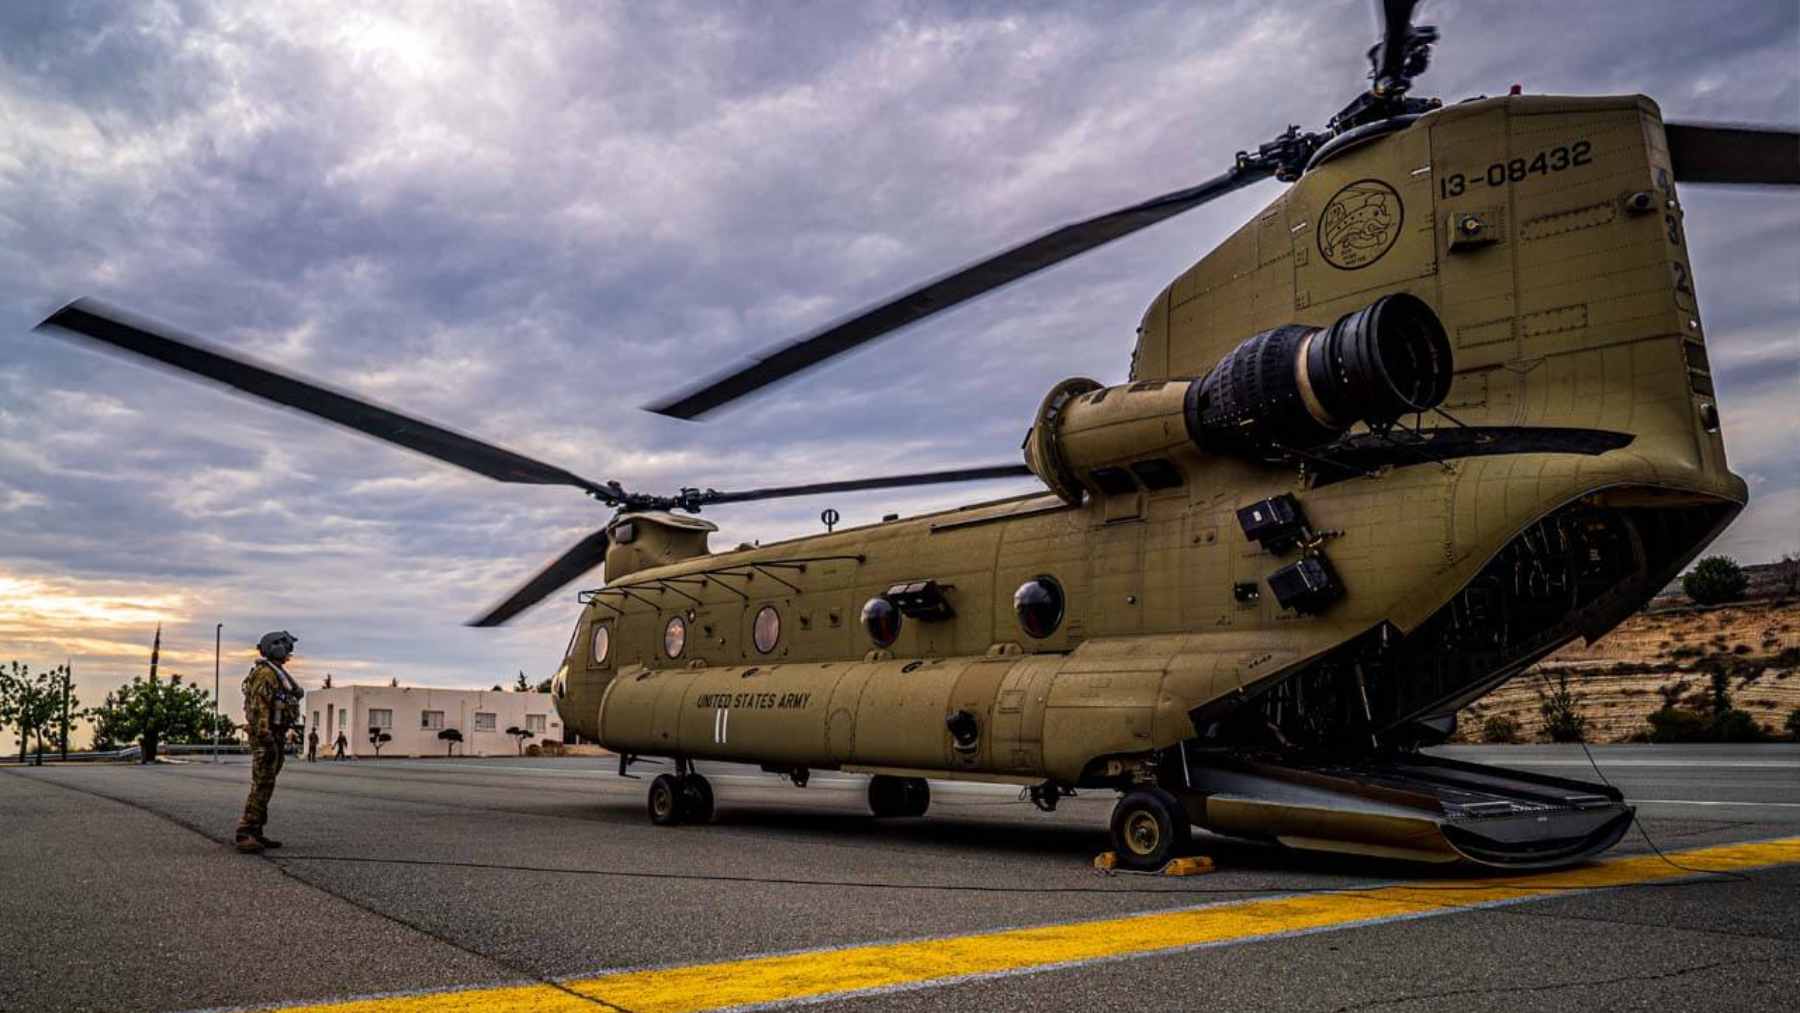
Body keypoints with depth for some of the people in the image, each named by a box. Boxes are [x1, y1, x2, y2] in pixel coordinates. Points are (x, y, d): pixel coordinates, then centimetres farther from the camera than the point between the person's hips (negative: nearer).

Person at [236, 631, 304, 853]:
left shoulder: (275, 675, 20)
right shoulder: (265, 673, -13)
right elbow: (258, 708, -21)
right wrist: (267, 738, -27)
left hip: (273, 737, 11)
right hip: (266, 737, -11)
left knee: (265, 787, 10)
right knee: (261, 786, -13)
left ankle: (255, 834, 12)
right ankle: (245, 834, -15)